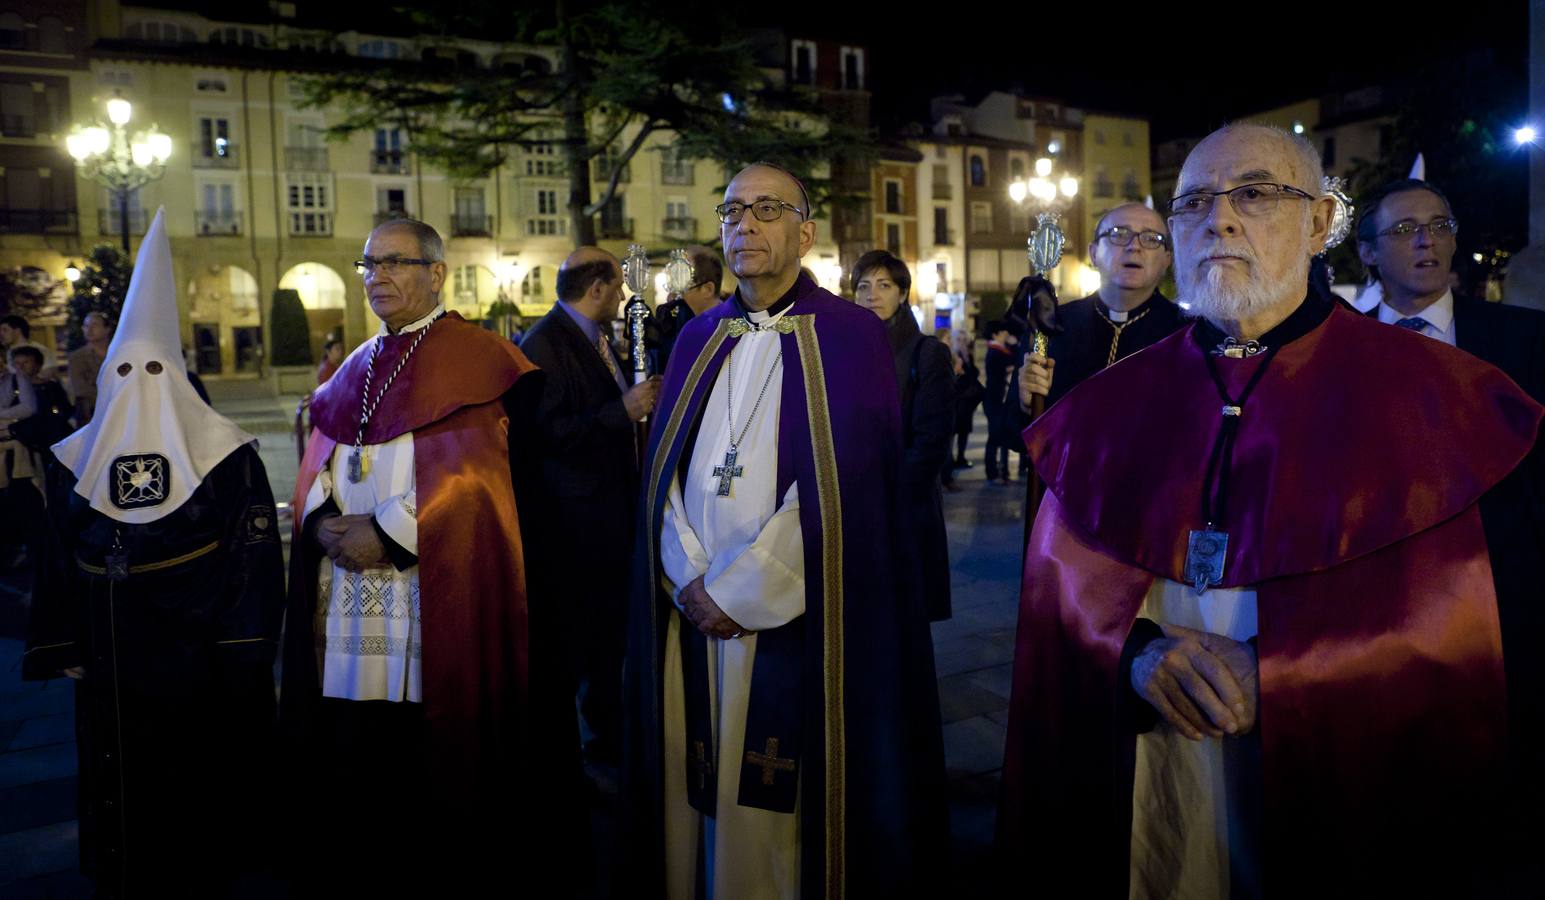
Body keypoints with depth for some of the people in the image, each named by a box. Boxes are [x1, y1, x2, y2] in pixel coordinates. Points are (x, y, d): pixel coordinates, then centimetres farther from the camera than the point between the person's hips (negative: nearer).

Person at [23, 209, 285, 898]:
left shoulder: (225, 452, -6)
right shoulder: (77, 460, 7)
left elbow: (255, 555, -8)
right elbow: (60, 561, 11)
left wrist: (242, 651, -11)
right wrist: (64, 650, 9)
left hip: (200, 655, -3)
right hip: (112, 660, 4)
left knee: (202, 777, 7)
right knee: (121, 781, 12)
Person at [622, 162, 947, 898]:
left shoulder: (849, 336, -3)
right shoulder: (698, 340, 12)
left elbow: (840, 485, -12)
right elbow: (664, 472, 8)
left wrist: (739, 590, -12)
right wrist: (691, 581, -7)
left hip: (796, 621, -4)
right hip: (694, 614, 4)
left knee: (780, 809, 3)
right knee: (697, 797, 10)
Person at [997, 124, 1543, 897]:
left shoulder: (1419, 392, -4)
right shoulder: (1113, 404, 2)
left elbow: (1448, 624, -8)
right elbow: (1060, 584, 0)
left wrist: (1271, 676, -20)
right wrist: (1138, 654, -19)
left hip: (1331, 786, -1)